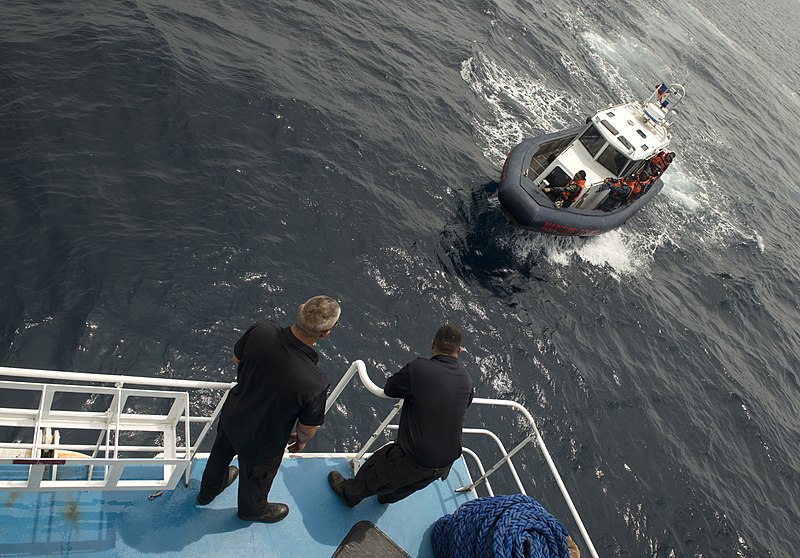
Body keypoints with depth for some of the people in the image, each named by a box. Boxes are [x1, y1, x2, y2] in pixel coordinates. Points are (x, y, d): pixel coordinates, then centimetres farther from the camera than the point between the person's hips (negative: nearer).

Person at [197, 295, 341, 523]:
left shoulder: (260, 331, -32)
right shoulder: (315, 384, -41)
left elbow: (236, 359, -9)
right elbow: (308, 428, -20)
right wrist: (300, 441, 4)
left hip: (231, 417, 4)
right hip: (260, 444, -4)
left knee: (220, 455, 36)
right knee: (255, 478, 31)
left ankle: (207, 491, 68)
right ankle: (253, 509, 65)